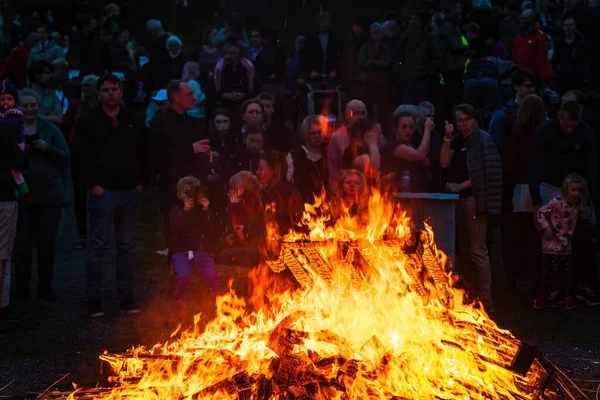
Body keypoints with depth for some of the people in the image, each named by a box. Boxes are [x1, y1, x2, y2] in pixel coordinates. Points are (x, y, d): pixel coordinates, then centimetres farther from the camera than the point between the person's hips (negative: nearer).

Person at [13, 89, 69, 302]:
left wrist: (48, 148, -13)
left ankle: (45, 288, 13)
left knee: (47, 244, 4)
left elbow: (66, 159, 3)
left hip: (49, 196, 0)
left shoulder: (51, 130, 6)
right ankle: (21, 289, 7)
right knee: (22, 243, 0)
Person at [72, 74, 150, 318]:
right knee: (97, 246, 0)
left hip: (131, 192, 3)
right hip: (103, 192, -3)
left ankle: (126, 298, 15)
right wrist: (92, 184, -10)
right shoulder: (89, 122, -1)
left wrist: (143, 181, 3)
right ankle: (94, 301, 4)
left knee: (127, 246, 9)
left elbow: (145, 153, 11)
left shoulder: (135, 121, 7)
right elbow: (81, 155, -3)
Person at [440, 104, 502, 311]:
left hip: (474, 199, -7)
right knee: (462, 251, 9)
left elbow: (486, 173, -10)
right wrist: (447, 138, -5)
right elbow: (444, 163, 2)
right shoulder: (457, 141, 15)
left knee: (477, 250, -9)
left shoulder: (483, 139, -3)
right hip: (457, 200, 7)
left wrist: (461, 186, -11)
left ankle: (485, 300, -6)